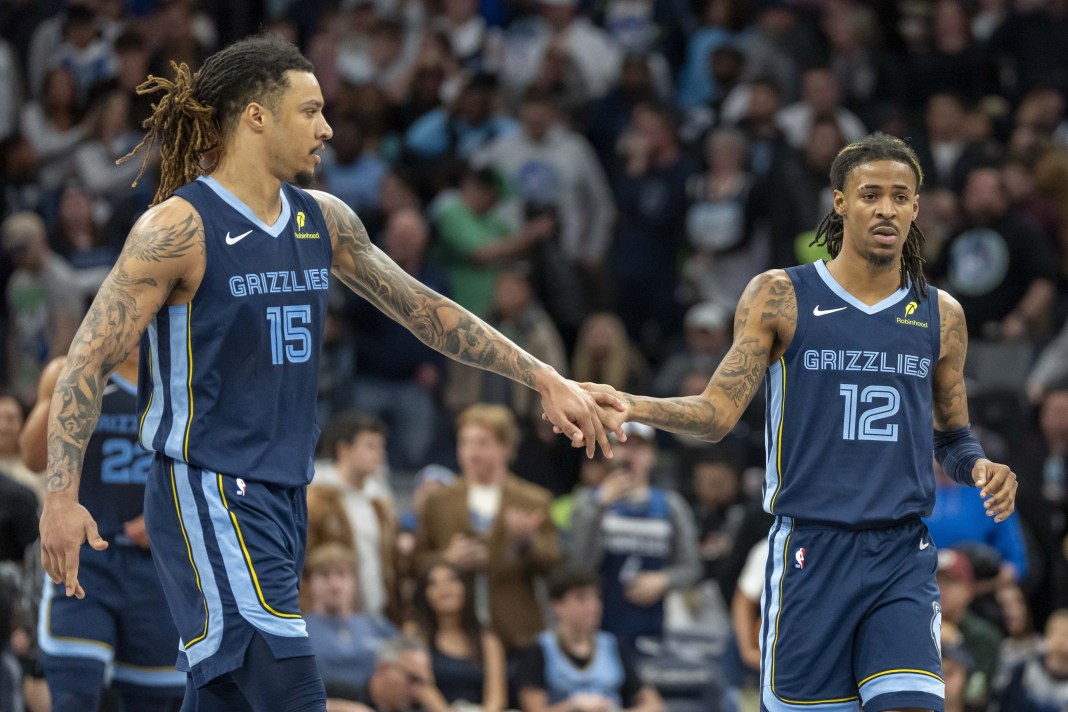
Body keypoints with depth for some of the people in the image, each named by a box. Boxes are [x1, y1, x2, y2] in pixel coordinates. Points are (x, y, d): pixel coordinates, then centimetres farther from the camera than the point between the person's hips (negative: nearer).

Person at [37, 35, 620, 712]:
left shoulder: (324, 221, 9)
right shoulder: (179, 228, -12)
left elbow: (422, 308, 18)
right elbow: (90, 359, -12)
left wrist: (544, 379, 14)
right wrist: (62, 498, -21)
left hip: (284, 496, 7)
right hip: (208, 495, -7)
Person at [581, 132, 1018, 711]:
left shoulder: (940, 315, 11)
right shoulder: (781, 296, 2)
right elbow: (718, 413, -3)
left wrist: (978, 467, -2)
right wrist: (631, 407, -20)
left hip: (903, 555, 2)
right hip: (810, 551, -2)